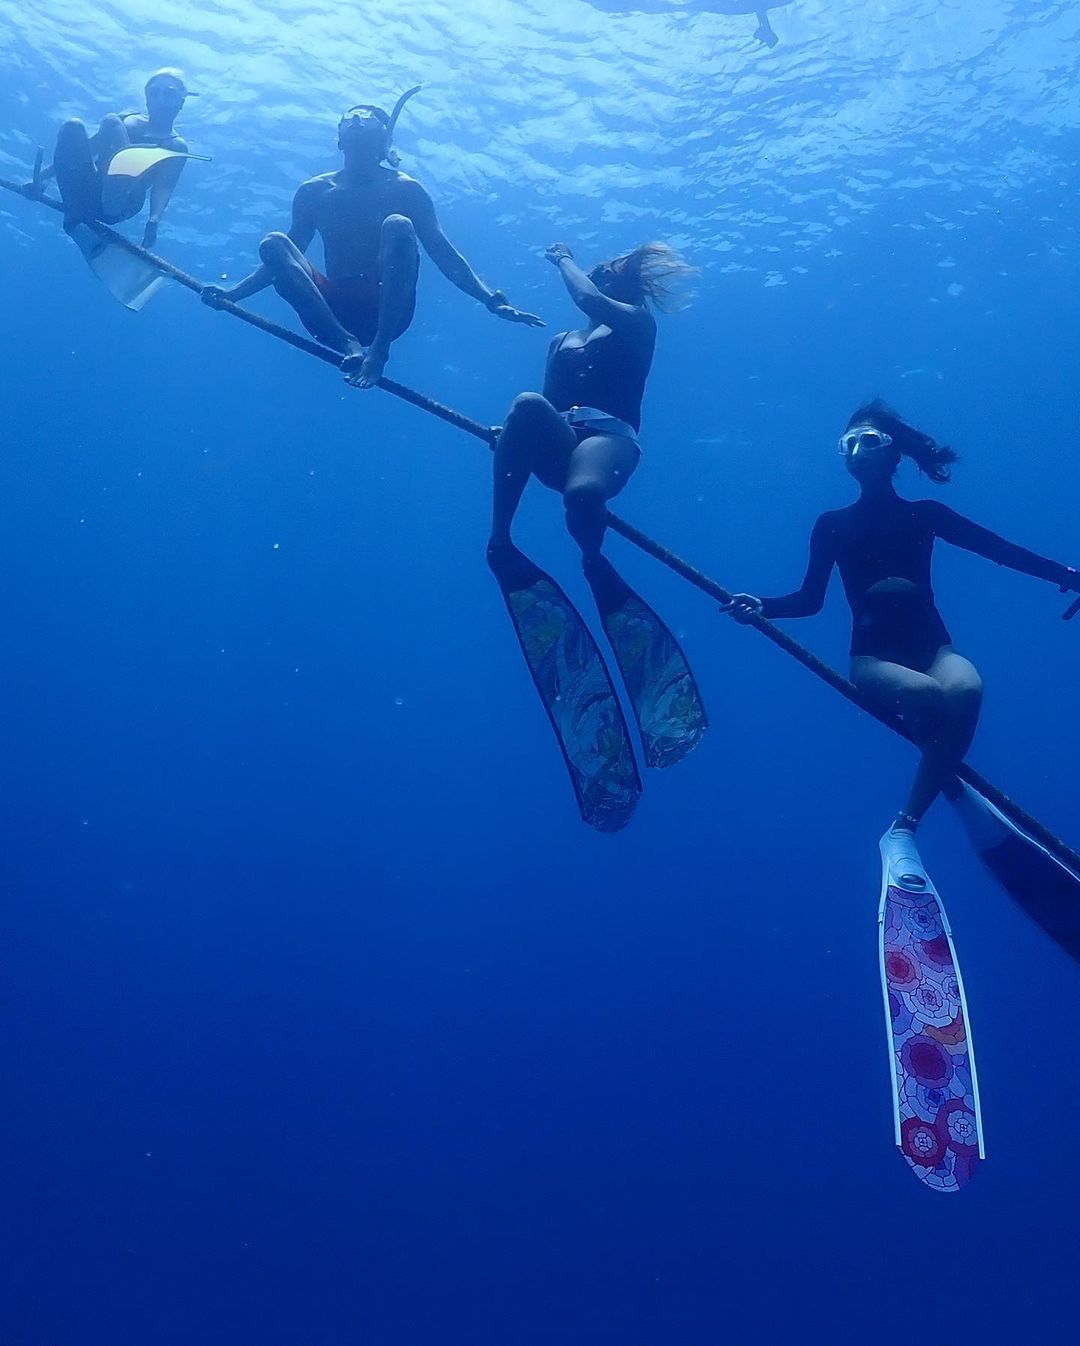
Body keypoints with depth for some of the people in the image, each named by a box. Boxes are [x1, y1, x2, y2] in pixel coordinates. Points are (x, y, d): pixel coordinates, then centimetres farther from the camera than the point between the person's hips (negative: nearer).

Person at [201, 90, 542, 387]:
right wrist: (232, 294, 10)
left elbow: (444, 254, 3)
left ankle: (379, 349, -36)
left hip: (388, 311, -3)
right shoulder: (315, 191, 15)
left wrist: (491, 300, -10)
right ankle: (347, 344, -35)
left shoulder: (405, 189, 8)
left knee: (397, 225, -26)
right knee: (272, 243, -18)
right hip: (333, 312, 3)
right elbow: (284, 256, 20)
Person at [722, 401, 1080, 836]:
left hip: (932, 647, 2)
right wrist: (762, 607, -14)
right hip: (874, 656, -1)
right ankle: (957, 791, -7)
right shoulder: (833, 525, 10)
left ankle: (904, 828, -28)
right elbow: (810, 599, 6)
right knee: (929, 696, -37)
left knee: (965, 690, -35)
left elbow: (1001, 549, 5)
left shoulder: (925, 515, 12)